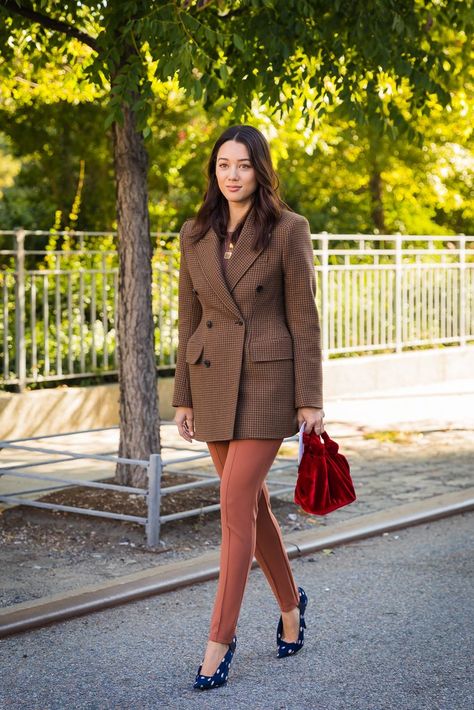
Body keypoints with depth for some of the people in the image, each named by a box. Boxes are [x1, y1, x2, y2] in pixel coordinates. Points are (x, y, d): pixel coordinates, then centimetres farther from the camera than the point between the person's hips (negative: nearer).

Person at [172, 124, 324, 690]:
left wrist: (309, 401, -9)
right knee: (251, 503, 14)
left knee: (236, 505, -11)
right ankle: (290, 604, 35)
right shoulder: (194, 236, 7)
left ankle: (220, 639, -3)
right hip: (213, 381, 5)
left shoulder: (288, 230, -5)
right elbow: (188, 321, 10)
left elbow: (303, 319, -6)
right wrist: (183, 398, 8)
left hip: (268, 380, -5)